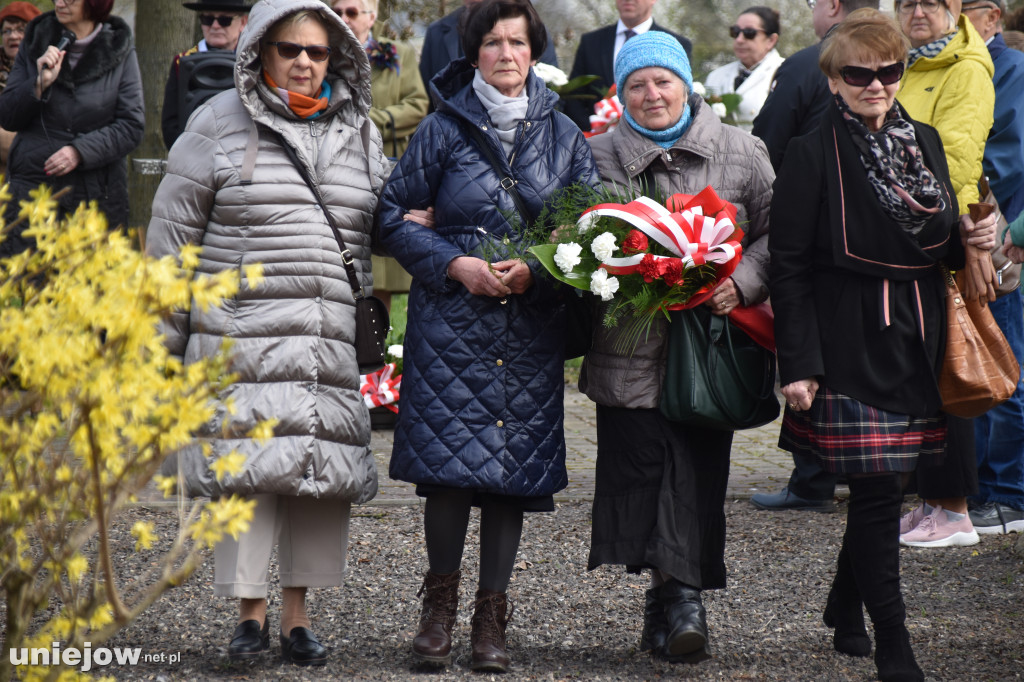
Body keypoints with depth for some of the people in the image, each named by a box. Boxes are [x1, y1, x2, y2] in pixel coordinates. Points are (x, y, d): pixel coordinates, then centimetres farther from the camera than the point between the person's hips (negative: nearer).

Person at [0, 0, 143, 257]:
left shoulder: (120, 52, 2)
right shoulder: (35, 43, 8)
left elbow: (131, 126, 0)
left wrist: (81, 151, -13)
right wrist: (39, 85, -11)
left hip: (97, 195, -1)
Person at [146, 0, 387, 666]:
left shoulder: (361, 134, 13)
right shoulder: (220, 126, 2)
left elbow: (382, 231, 21)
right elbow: (172, 235, 4)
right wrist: (164, 336, 1)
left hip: (333, 344, 3)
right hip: (241, 334, -3)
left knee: (323, 467, 1)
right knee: (248, 463, -7)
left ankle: (297, 615, 11)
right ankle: (250, 612, 3)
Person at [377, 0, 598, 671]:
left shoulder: (564, 135, 8)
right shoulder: (443, 130, 2)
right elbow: (394, 213, 4)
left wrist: (536, 271, -7)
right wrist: (455, 264, -9)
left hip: (533, 324, 2)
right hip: (452, 317, -2)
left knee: (515, 465, 1)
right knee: (449, 462, -8)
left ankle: (492, 616, 10)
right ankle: (441, 598, 12)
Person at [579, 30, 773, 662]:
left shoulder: (742, 152, 6)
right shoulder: (598, 157, 7)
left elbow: (775, 232, 8)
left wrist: (743, 282, -8)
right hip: (630, 344, 1)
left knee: (696, 467, -7)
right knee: (638, 463, -4)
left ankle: (680, 590, -5)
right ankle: (676, 590, 6)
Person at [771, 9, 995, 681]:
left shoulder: (925, 141, 11)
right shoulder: (813, 154, -7)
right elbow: (789, 264, -9)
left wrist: (972, 237, -4)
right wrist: (798, 364, -14)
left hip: (915, 339, 6)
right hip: (850, 342, -6)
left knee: (885, 482, 12)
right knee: (878, 488, -7)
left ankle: (846, 606, 33)